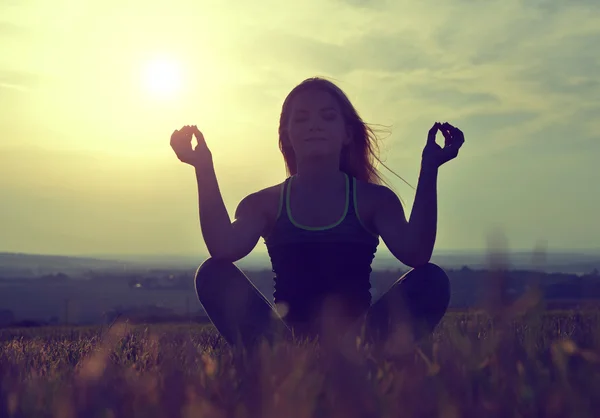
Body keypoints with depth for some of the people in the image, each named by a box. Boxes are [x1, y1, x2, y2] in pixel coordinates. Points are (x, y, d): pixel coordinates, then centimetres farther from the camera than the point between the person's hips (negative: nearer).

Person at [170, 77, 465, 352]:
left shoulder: (374, 199, 6)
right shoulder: (264, 204, 8)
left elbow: (415, 253, -15)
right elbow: (224, 249, -15)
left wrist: (428, 169, -19)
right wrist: (204, 168, -18)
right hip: (286, 334, 1)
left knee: (431, 280, -24)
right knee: (214, 274, -21)